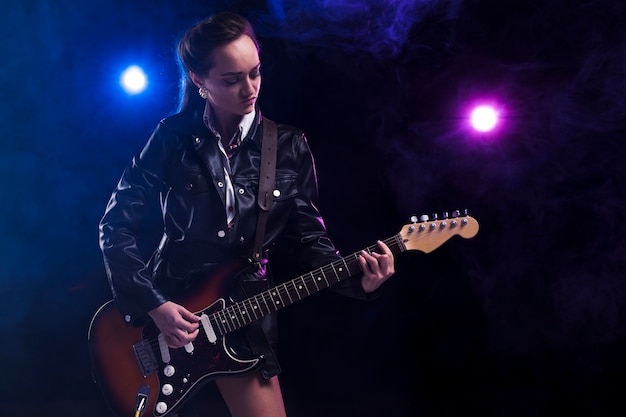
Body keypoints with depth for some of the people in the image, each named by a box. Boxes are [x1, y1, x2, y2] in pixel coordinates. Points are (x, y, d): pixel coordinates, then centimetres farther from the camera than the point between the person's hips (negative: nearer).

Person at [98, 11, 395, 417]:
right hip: (164, 312, -1)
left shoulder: (290, 147, -1)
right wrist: (151, 304, -15)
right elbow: (117, 225, -6)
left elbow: (308, 236, 0)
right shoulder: (172, 136, -6)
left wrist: (357, 280, -19)